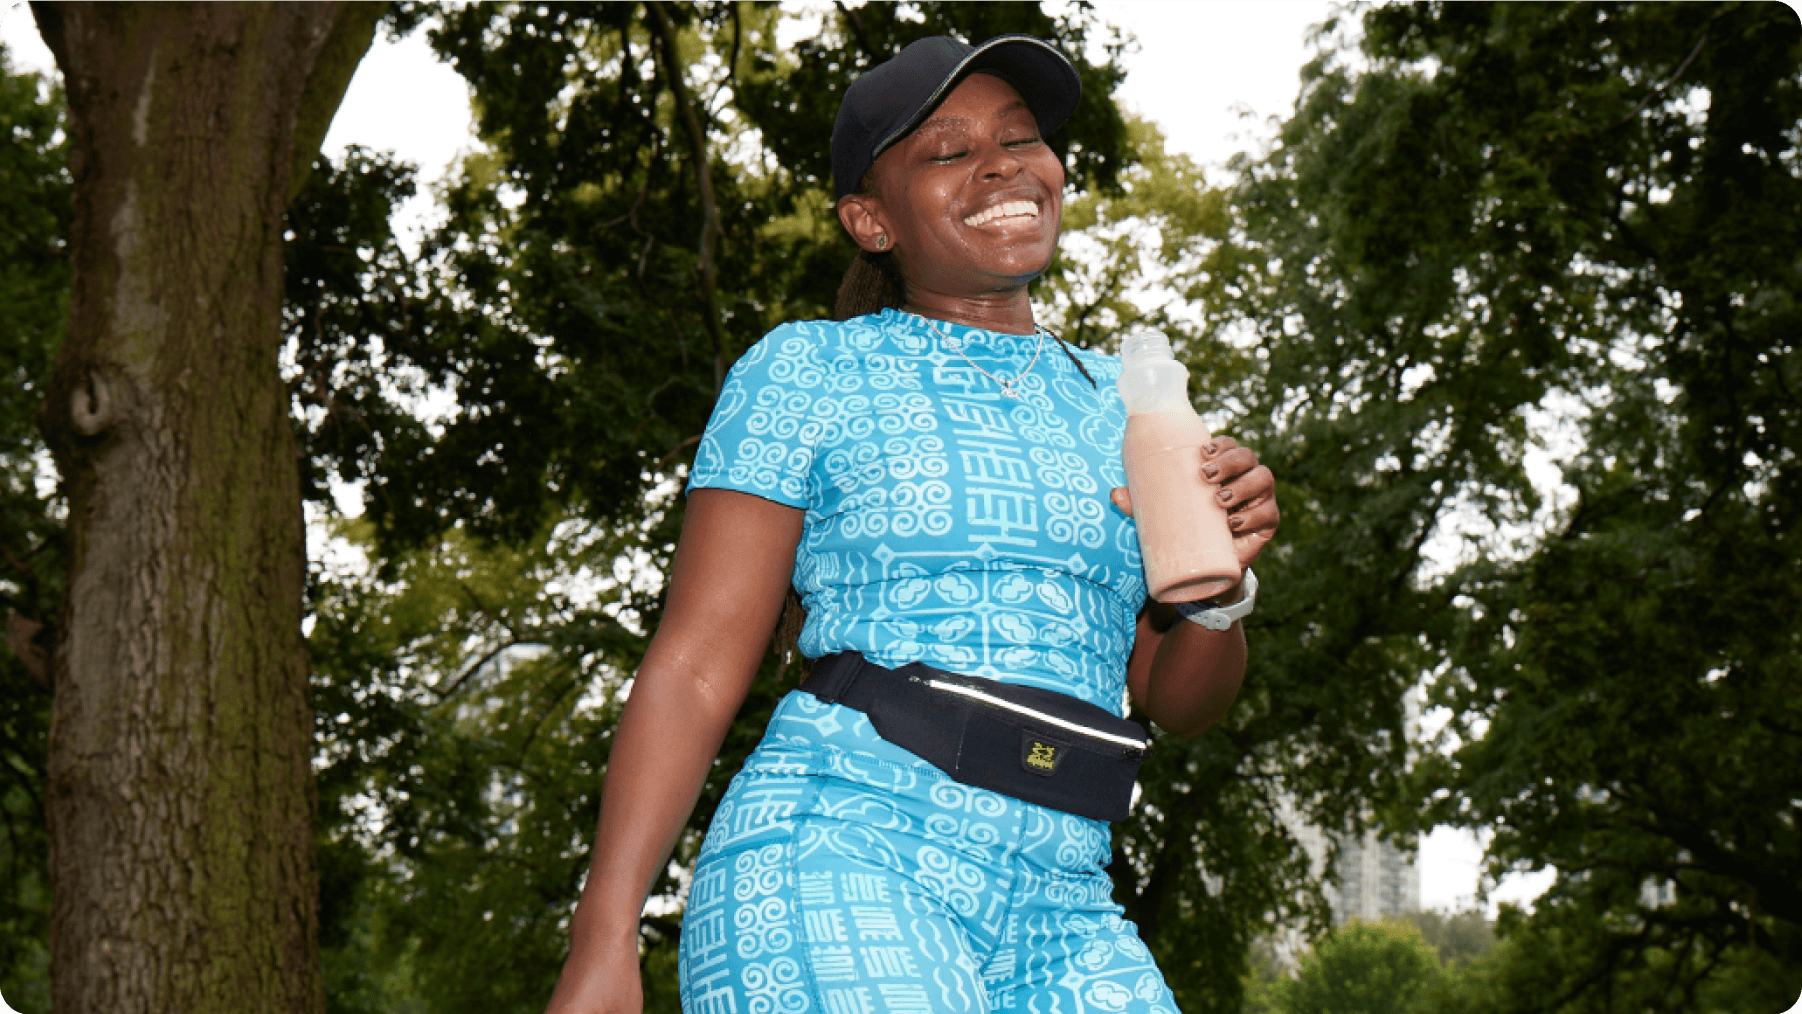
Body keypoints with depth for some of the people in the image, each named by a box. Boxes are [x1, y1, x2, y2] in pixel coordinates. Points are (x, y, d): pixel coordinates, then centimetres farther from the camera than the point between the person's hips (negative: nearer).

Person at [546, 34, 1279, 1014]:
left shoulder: (1112, 399, 20)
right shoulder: (805, 372, 6)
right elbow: (693, 671, 0)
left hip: (1059, 924, 5)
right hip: (836, 869, -5)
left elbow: (1180, 698, 21)